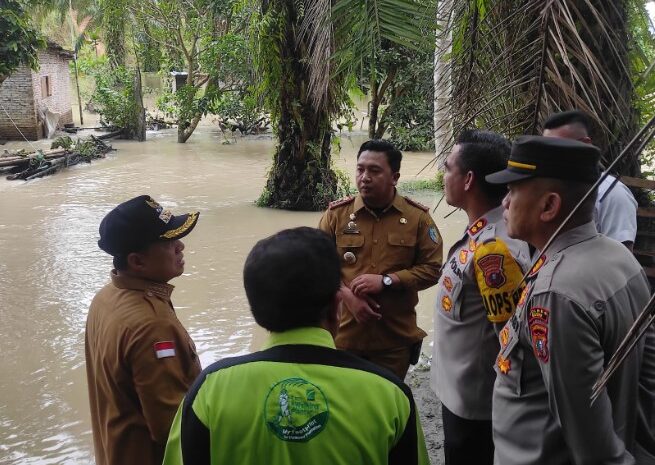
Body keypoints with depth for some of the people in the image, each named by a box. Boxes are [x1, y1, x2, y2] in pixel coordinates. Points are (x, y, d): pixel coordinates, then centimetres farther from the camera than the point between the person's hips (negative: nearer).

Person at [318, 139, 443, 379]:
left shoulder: (418, 217, -3)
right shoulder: (337, 213, -1)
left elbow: (432, 268, -4)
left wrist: (386, 281, -16)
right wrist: (348, 296, -15)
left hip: (396, 336, 0)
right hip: (344, 332, 1)